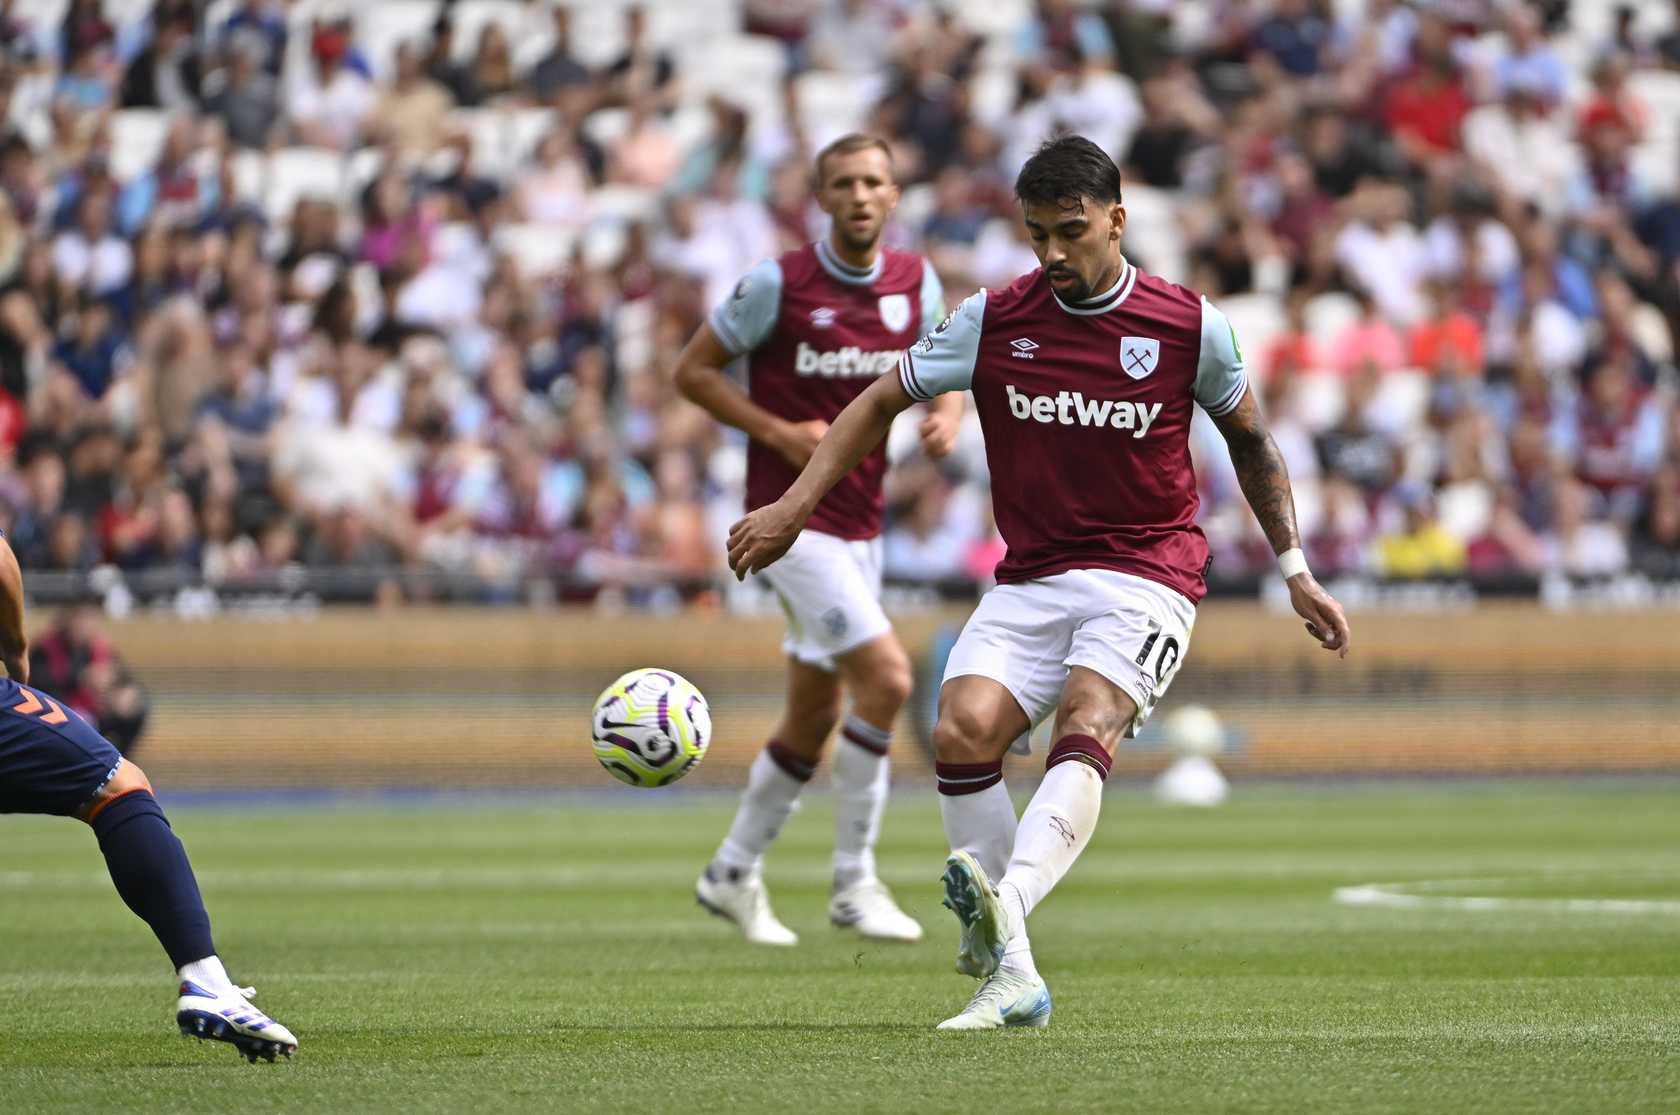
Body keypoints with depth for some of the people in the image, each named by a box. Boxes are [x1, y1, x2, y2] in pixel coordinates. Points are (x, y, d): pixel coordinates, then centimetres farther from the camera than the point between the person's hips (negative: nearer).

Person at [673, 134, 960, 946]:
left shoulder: (915, 282, 4)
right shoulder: (779, 283, -11)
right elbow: (693, 369, -4)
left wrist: (946, 417, -5)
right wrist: (778, 432, -15)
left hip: (860, 526, 7)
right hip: (793, 517, -7)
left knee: (813, 718, 12)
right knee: (886, 678, -18)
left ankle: (734, 873, 30)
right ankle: (853, 881, -9)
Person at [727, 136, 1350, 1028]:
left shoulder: (1191, 327, -1)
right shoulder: (993, 321, 2)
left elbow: (1248, 438, 15)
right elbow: (882, 401, 12)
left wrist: (1295, 570, 17)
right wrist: (793, 506, 2)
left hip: (1146, 577, -3)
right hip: (1029, 580, 3)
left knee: (1085, 728, -30)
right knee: (962, 732, -22)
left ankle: (1005, 903, -56)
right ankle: (1013, 976, -17)